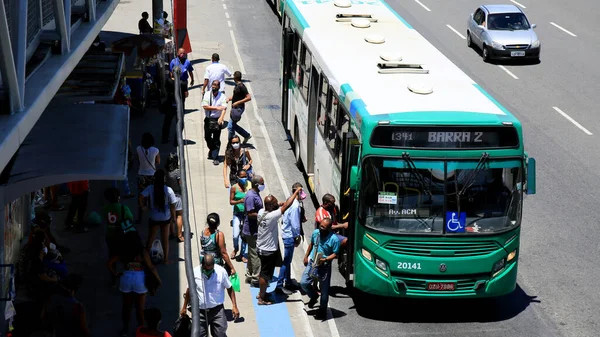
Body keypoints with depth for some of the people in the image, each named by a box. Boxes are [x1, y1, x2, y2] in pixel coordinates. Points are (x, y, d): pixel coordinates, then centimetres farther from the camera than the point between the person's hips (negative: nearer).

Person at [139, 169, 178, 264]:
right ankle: (166, 259, 26)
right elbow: (172, 205, -12)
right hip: (165, 218, 0)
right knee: (165, 239, 15)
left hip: (154, 218, 1)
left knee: (151, 238, 18)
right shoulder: (168, 190, -17)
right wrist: (174, 217, 3)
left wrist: (142, 206, -5)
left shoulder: (150, 188, -15)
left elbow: (140, 198, -25)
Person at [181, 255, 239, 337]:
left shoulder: (221, 271, -9)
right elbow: (189, 290, 7)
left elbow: (229, 288, 3)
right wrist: (184, 307, 15)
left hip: (217, 310, -1)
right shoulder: (195, 272, -7)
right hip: (200, 311, 1)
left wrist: (234, 306, -2)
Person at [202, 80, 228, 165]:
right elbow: (205, 106, -10)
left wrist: (221, 117, -32)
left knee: (216, 139, -3)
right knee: (207, 137, 14)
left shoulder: (222, 96, -4)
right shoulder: (207, 95, 0)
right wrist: (216, 108, -17)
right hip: (208, 119, 3)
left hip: (217, 120, -2)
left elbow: (224, 108, -14)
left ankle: (215, 157, 2)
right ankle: (211, 149, 43)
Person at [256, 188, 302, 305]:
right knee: (266, 274, 5)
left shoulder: (261, 212, -7)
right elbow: (286, 206, -28)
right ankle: (262, 298, 16)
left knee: (264, 272, 24)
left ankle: (261, 292, 38)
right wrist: (296, 192, -20)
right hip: (269, 251, -8)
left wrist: (278, 205, 0)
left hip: (261, 248, 8)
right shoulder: (271, 216, -30)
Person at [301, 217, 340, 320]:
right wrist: (306, 256, 16)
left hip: (324, 266, -4)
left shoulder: (334, 239, -16)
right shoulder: (315, 233, 0)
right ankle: (314, 296, 24)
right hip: (312, 262, 4)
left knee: (324, 290, 5)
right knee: (303, 283, -6)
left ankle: (322, 309, 24)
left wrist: (325, 259, -26)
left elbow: (335, 254, -11)